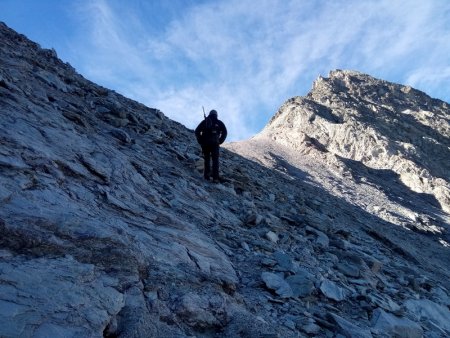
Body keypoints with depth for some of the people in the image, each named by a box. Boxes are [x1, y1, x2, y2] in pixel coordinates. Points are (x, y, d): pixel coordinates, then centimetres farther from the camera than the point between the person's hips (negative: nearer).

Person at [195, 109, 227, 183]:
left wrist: (200, 141, 9)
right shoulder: (219, 122, 14)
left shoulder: (204, 121, 17)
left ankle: (207, 174, -3)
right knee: (215, 160, 0)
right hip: (215, 143, -1)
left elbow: (197, 131, 7)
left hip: (205, 143, 1)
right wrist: (220, 142, 3)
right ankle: (215, 178, -10)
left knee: (207, 159, 14)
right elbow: (224, 132, -1)